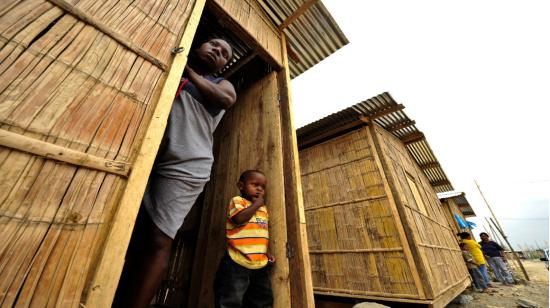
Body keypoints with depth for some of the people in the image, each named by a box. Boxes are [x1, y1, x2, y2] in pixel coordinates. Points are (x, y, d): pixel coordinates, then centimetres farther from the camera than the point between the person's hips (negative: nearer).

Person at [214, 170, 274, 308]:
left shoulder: (264, 208, 16)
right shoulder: (237, 200, -5)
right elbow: (239, 219, -26)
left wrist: (265, 251, 10)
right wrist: (256, 204, -14)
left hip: (260, 264, 8)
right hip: (237, 263, -7)